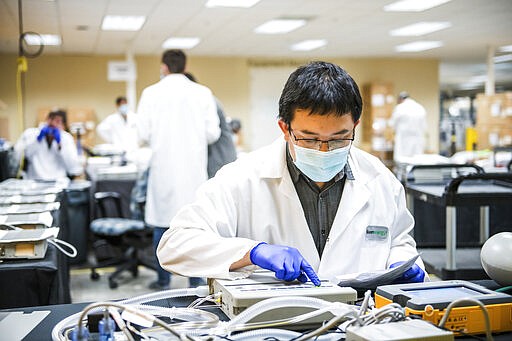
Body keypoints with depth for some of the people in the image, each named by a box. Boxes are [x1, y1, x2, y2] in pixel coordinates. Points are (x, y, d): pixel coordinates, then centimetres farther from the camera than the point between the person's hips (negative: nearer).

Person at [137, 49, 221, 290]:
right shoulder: (203, 93, 0)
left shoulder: (151, 93, -3)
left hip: (163, 168, -1)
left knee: (162, 225, 8)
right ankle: (195, 280, 13)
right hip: (194, 169, 1)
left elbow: (143, 134, -6)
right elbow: (213, 133, -2)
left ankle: (163, 281, 15)